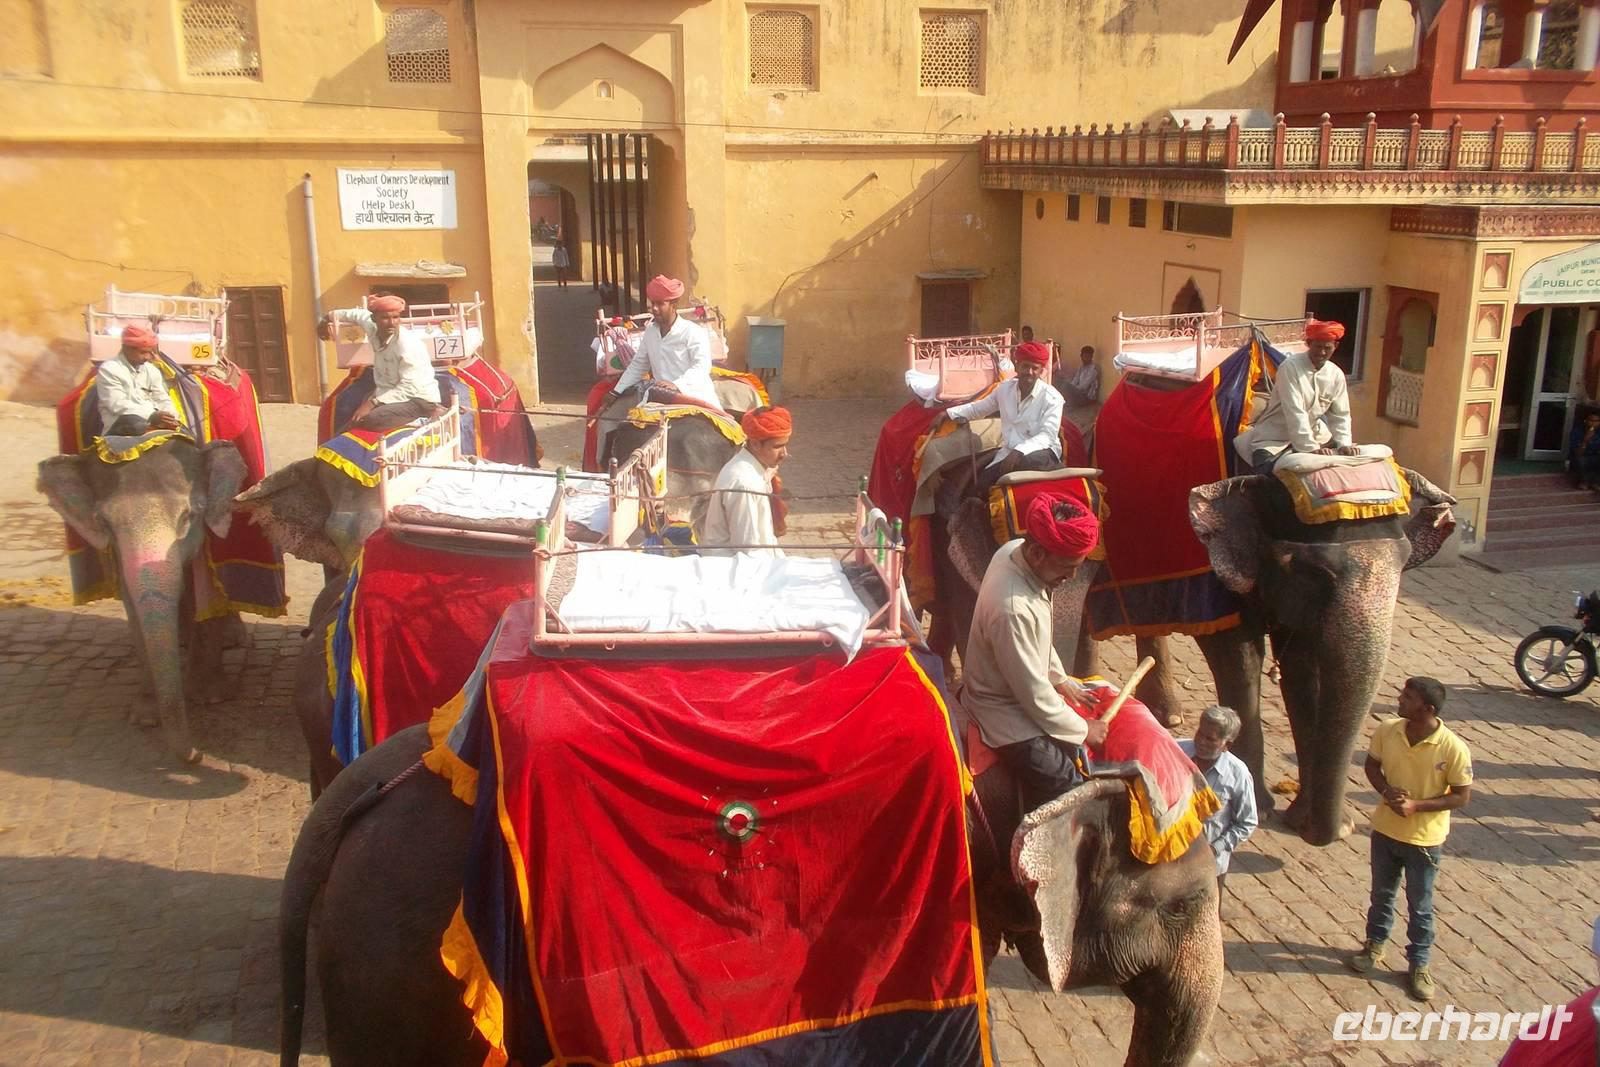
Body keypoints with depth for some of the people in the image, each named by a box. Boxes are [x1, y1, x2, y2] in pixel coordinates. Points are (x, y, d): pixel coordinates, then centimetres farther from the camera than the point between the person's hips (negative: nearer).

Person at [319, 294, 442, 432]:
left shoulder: (408, 343, -24)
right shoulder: (373, 329, -3)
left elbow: (409, 388, -28)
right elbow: (359, 314, 22)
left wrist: (373, 403, -31)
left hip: (420, 400, -8)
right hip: (391, 395, 8)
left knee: (369, 419, -28)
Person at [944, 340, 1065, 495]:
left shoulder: (1052, 398, -13)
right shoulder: (1005, 388, 3)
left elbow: (1047, 436, -22)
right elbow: (978, 408, 20)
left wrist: (1019, 452, -34)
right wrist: (948, 413, 16)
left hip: (1041, 450, -5)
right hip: (1010, 451, 5)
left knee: (1030, 462, -41)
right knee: (981, 484, -16)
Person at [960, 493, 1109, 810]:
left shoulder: (1015, 550, -10)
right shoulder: (1013, 608, -37)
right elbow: (1034, 696, -25)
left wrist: (1060, 679, 14)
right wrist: (1082, 730, -11)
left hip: (1027, 688, 9)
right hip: (1009, 712, -9)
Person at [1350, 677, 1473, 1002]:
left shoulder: (1453, 748, -23)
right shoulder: (1386, 731, -13)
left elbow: (1462, 796, -14)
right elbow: (1372, 765, 4)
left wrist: (1416, 805, -24)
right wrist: (1386, 790, -15)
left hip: (1425, 840, -3)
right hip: (1385, 830, 3)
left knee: (1420, 906, 14)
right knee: (1382, 894, 22)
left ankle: (1420, 964, 33)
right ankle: (1375, 944, 44)